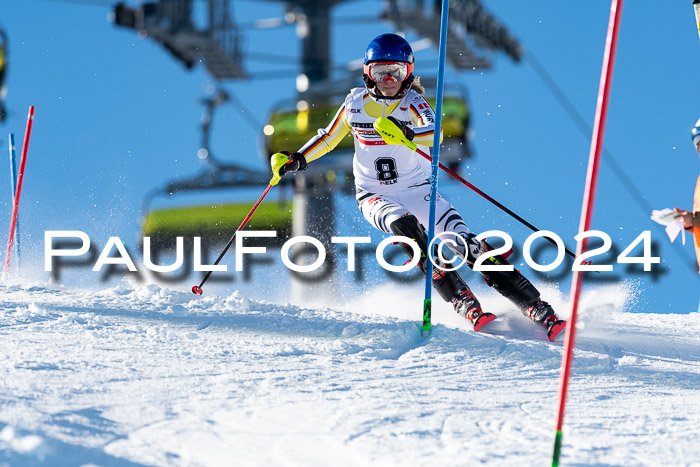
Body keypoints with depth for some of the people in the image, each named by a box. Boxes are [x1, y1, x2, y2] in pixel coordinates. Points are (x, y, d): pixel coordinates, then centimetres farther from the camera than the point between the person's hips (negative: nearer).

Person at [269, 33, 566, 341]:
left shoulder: (413, 103, -10)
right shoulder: (356, 102, -1)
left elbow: (434, 133, -32)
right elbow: (329, 137, 16)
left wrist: (408, 134, -52)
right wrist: (297, 159, 2)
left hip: (418, 191, -1)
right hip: (375, 197, 1)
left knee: (465, 242, -16)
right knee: (405, 224, -33)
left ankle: (538, 310, -14)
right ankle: (466, 305, -34)